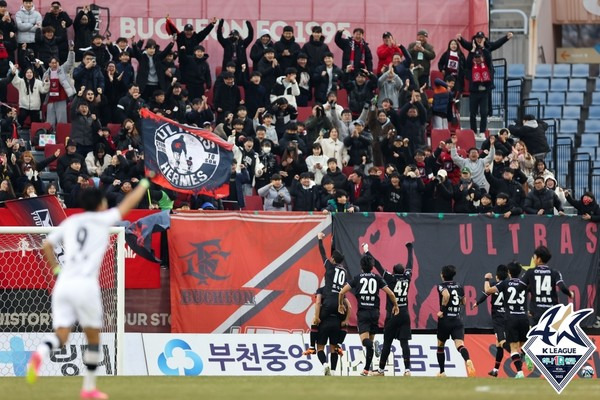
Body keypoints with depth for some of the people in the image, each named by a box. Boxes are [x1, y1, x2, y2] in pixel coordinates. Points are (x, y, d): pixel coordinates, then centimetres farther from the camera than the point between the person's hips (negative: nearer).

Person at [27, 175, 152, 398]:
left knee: (61, 336, -1)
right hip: (85, 285, -4)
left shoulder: (70, 223, 17)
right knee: (93, 338, 12)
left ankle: (40, 354, -34)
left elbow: (46, 245, 17)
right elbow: (130, 203, 16)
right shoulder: (103, 219, 6)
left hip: (63, 285, 4)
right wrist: (145, 184, 33)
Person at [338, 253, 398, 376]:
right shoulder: (377, 278, 5)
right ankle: (366, 369, 15)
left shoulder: (357, 278, 4)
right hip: (374, 312, 2)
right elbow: (391, 294, 1)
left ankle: (368, 343, -52)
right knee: (370, 340, 12)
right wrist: (395, 305, 19)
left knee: (365, 339, -13)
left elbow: (342, 292, 0)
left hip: (362, 312, -2)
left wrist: (340, 305, 18)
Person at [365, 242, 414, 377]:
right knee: (404, 343, -2)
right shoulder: (406, 278, 4)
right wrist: (410, 248, 35)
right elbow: (410, 264, 20)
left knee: (387, 343, 5)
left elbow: (378, 266, -2)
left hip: (392, 315, -3)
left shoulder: (391, 279, -5)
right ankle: (407, 369, -13)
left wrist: (367, 252, 5)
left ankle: (381, 369, 13)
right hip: (404, 315, 3)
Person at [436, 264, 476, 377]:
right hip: (457, 320, 3)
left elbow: (446, 295, -27)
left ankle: (442, 371, 27)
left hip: (445, 320, -3)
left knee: (440, 346, 20)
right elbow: (464, 302, 25)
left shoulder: (442, 286, -4)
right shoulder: (460, 287, 11)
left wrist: (442, 310, -18)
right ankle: (468, 360, -46)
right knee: (460, 344, -13)